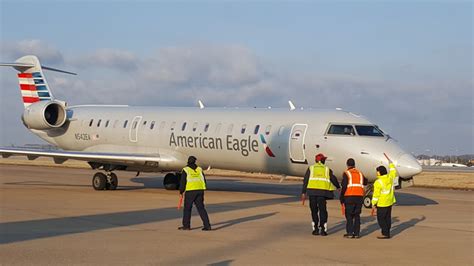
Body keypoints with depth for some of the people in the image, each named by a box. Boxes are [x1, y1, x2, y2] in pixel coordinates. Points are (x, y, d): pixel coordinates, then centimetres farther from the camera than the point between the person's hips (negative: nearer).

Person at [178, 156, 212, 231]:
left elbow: (183, 182, -5)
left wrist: (181, 191, 7)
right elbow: (204, 180, 12)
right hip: (200, 191, 4)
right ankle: (207, 226, 0)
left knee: (187, 208, 9)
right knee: (201, 208, 7)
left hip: (190, 191, -4)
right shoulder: (199, 169, 11)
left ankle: (186, 225, 13)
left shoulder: (186, 170, -3)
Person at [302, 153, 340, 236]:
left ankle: (315, 229, 9)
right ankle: (323, 229, -1)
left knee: (314, 210, 9)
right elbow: (334, 180, 18)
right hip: (322, 192, -1)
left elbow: (305, 180, 6)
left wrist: (303, 192, 7)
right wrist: (338, 187, 37)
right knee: (322, 210, 4)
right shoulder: (327, 169, 14)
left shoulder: (311, 168, 13)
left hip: (312, 191, 1)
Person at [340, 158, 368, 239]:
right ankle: (356, 233, 6)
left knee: (349, 215, 1)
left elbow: (344, 186, -10)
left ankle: (350, 233, -4)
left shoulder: (346, 173, -3)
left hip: (349, 197, -4)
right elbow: (365, 182, 31)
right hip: (359, 196, 4)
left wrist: (341, 197, -3)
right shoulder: (360, 173, 14)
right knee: (357, 215, 10)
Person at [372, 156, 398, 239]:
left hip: (382, 203, -8)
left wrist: (373, 204, -9)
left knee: (381, 218, -2)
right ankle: (387, 233, 16)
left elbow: (376, 194, -17)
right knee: (387, 217, 12)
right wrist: (390, 162, 31)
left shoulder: (378, 182, -19)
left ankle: (385, 234, -5)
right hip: (390, 202, 8)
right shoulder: (389, 177, 0)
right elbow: (393, 171, 22)